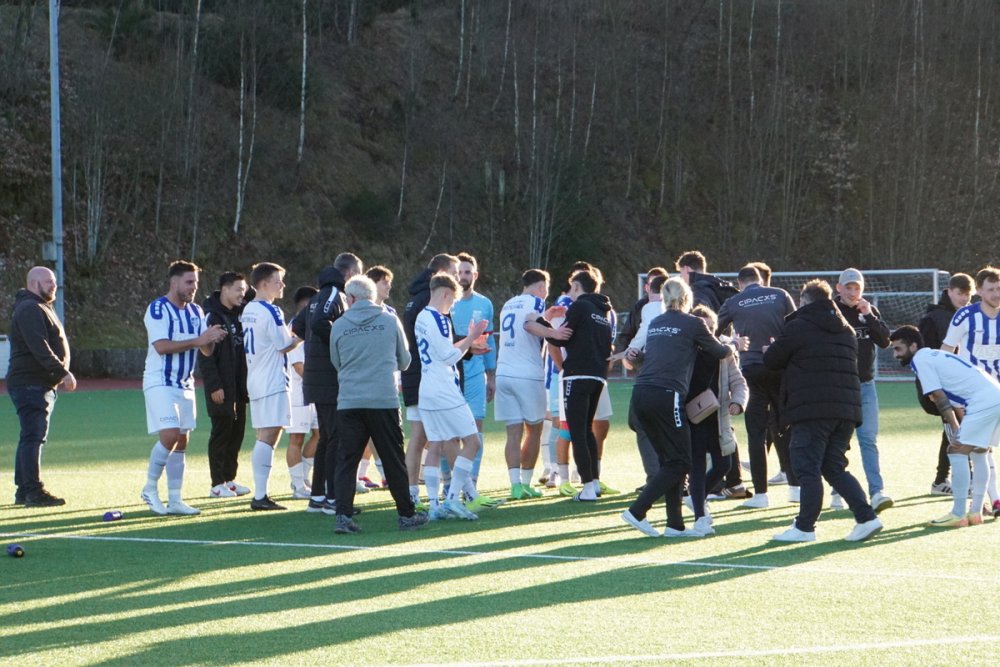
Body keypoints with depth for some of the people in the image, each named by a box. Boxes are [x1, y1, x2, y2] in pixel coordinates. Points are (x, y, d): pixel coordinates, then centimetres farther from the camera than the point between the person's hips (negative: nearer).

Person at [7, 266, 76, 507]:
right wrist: (63, 372, -24)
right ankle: (33, 491, -15)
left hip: (42, 385, 11)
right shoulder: (30, 309, -14)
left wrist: (61, 374, 20)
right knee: (33, 435, -12)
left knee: (31, 436, 12)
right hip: (31, 384, -11)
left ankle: (23, 490, 16)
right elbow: (39, 349, -23)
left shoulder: (41, 308, 22)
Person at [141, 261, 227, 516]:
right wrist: (198, 340, -23)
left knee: (181, 441, 6)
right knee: (169, 435, -18)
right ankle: (150, 489, -1)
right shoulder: (157, 309, -11)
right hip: (160, 382, -7)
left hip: (185, 384, 7)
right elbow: (161, 346, -22)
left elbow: (206, 351, 12)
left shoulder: (196, 312, 11)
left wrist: (212, 339, -11)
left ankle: (174, 500, 10)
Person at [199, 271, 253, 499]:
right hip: (221, 387, -8)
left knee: (237, 432, 11)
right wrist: (214, 386, -20)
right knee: (221, 432, -3)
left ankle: (229, 479, 19)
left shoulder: (239, 314, 10)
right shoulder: (212, 316, -13)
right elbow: (206, 355, -16)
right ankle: (217, 484, 3)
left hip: (239, 386, 8)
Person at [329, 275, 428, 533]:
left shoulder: (339, 326, 2)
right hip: (384, 399, 0)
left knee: (346, 459, 3)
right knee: (394, 459, 8)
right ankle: (406, 514, 15)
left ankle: (343, 515, -9)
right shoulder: (390, 321, 2)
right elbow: (404, 360, 12)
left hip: (349, 402, 0)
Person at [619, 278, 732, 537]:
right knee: (679, 462, 1)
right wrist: (733, 346, 38)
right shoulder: (693, 324, 4)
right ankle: (637, 511, -9)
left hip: (640, 394, 7)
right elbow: (720, 352, 16)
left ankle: (675, 524, 12)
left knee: (669, 460, 15)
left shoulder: (655, 324, 19)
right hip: (666, 396, -7)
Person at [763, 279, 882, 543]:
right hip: (847, 409, 7)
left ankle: (805, 527, -1)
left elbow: (771, 360, 1)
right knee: (835, 468, 12)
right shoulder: (846, 330, 19)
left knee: (808, 469, -1)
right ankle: (866, 517, 1)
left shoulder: (798, 327, -3)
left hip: (811, 410, -7)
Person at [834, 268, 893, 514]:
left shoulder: (870, 311, 8)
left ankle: (877, 491, -12)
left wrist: (869, 317, -11)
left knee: (869, 439, -5)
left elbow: (885, 341, -1)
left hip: (865, 385, 2)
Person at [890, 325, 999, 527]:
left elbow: (940, 397, -10)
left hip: (983, 402, -10)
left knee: (957, 452, -8)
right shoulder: (934, 356, 24)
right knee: (978, 453, 20)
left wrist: (955, 430, -13)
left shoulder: (920, 360, -3)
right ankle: (976, 512, 25)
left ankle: (958, 515, -8)